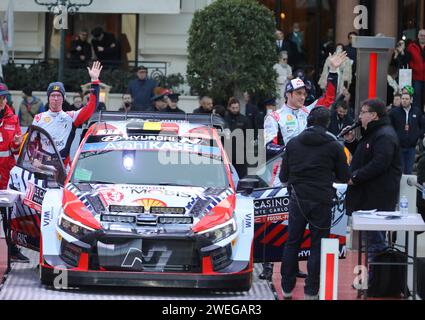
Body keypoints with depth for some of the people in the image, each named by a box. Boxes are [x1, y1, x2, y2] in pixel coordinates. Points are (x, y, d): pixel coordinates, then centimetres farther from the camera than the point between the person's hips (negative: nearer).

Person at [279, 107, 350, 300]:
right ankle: (311, 291, 4)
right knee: (318, 246, 5)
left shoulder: (293, 143, 2)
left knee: (292, 244, 12)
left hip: (297, 200, 2)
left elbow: (283, 176, 6)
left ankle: (287, 288, 16)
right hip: (321, 202, -2)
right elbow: (344, 177, 2)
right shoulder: (333, 146, -4)